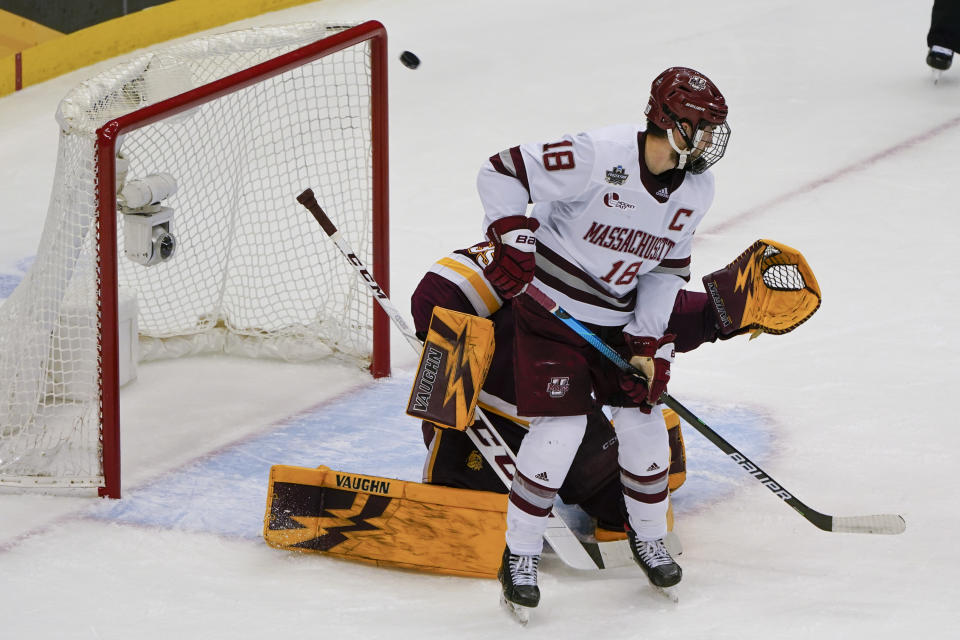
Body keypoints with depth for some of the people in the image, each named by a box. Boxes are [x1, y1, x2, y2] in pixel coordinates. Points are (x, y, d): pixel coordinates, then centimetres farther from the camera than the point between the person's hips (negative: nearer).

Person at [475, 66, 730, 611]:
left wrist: (649, 341, -2)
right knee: (560, 427, -12)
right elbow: (502, 172, -22)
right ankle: (520, 554, 3)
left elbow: (668, 266, 5)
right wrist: (513, 239, -28)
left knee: (643, 419, 5)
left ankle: (649, 535, 29)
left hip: (619, 316, 6)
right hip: (551, 306, -6)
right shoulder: (599, 157, -27)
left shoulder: (697, 189, -5)